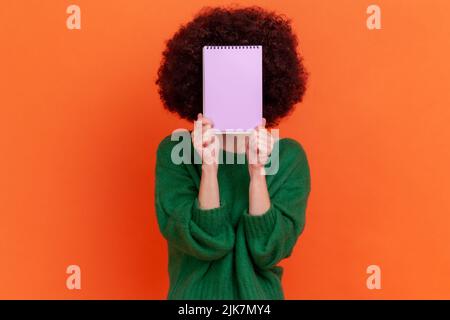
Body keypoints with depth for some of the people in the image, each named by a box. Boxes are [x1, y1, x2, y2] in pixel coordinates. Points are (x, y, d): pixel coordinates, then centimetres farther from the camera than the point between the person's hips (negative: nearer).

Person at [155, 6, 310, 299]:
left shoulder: (289, 156, -11)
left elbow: (268, 251, -17)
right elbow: (205, 241, -18)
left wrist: (257, 172, -28)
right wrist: (209, 167, -31)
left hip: (258, 293, 1)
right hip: (195, 292, 0)